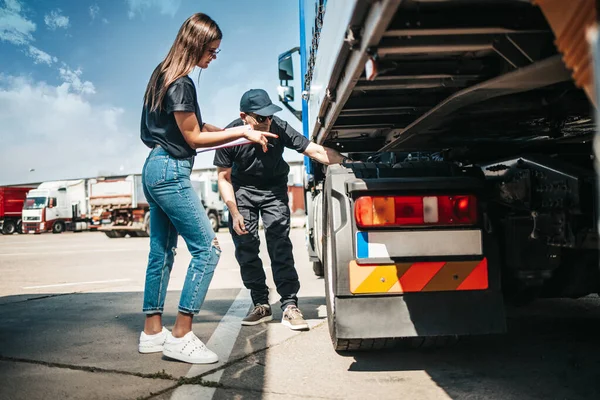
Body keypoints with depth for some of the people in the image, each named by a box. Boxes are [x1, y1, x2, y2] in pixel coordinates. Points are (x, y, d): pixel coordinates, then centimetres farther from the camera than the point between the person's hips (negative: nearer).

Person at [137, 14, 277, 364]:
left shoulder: (166, 75, 15)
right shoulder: (180, 83, -15)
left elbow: (193, 125, 20)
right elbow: (194, 138, -11)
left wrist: (237, 131, 14)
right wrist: (242, 134, -6)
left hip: (156, 169, 10)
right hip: (171, 172, -10)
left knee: (162, 250, 13)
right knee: (207, 248, -8)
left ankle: (152, 332, 20)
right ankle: (181, 337, -5)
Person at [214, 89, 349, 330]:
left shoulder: (280, 129, -24)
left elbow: (316, 151, -27)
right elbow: (224, 177, -11)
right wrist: (234, 213, -17)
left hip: (274, 189, -1)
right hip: (242, 190, 1)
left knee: (280, 245, -12)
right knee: (245, 247, -3)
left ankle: (290, 306, -10)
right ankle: (261, 305, 8)